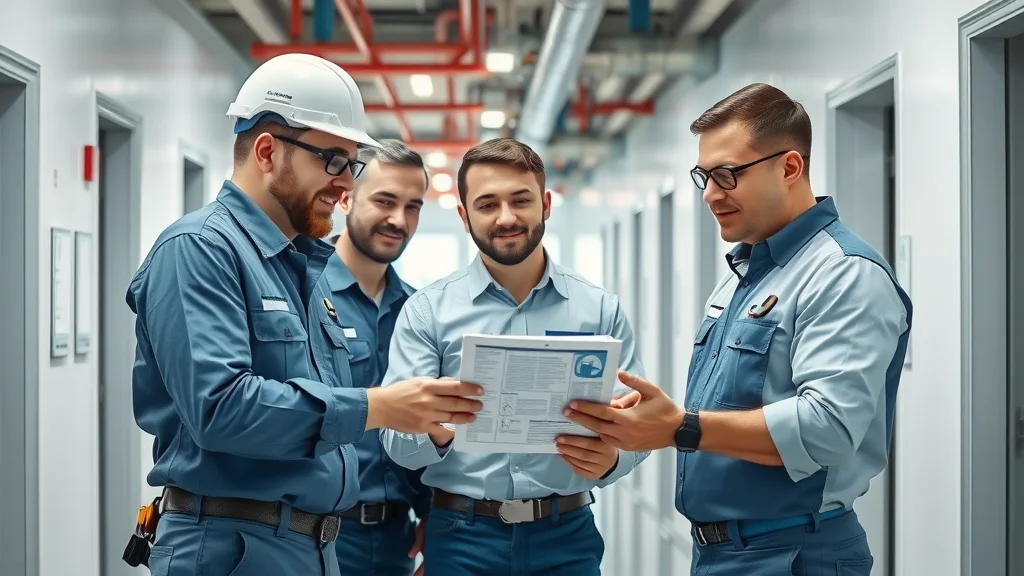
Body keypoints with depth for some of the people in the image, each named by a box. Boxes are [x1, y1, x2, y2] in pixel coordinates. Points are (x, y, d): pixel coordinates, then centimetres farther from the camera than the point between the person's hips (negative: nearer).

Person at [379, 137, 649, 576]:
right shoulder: (427, 310, -1)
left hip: (567, 534, 1)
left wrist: (611, 458, -22)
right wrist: (436, 431, -28)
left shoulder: (600, 309, 3)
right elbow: (396, 440, -6)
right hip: (462, 536, -1)